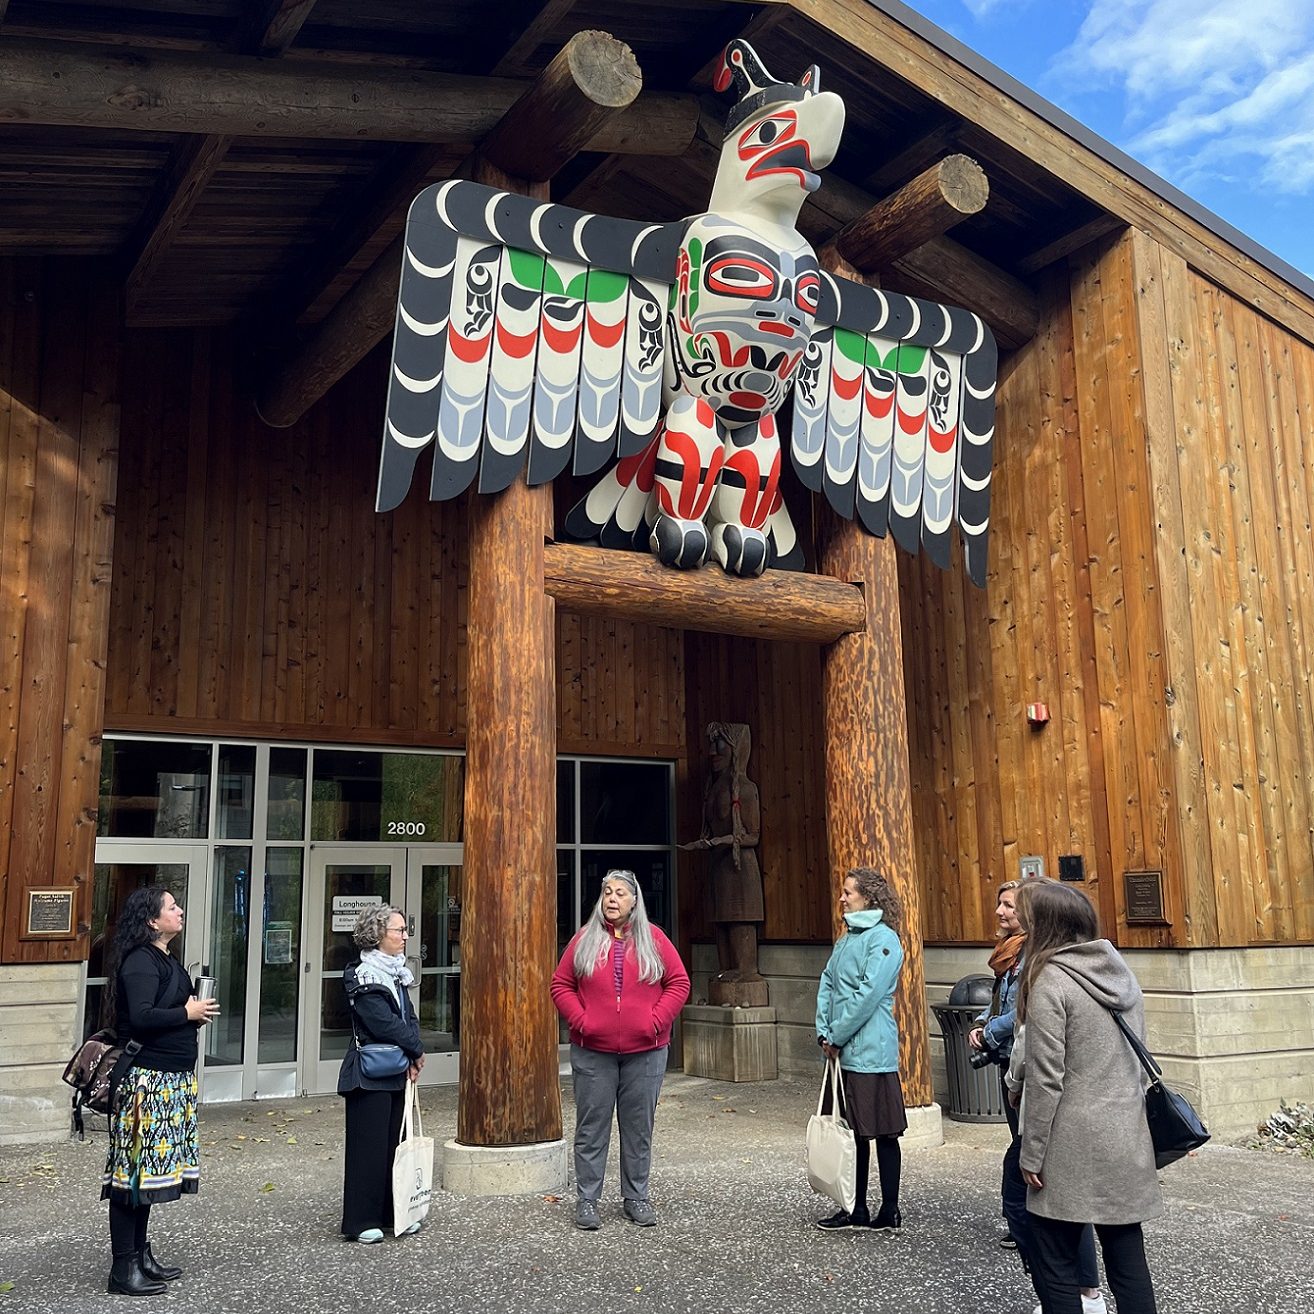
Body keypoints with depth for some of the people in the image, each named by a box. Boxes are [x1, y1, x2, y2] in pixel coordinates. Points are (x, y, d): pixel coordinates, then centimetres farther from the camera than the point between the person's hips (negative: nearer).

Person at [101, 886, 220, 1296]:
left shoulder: (165, 959, 15)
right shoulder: (140, 961, -15)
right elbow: (141, 1017, -26)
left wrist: (195, 1014, 3)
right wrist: (188, 1013, -14)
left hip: (171, 1079, 10)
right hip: (147, 1080, -10)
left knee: (149, 1169, 15)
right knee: (136, 1170, -4)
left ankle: (141, 1255, 24)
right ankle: (123, 1269, 3)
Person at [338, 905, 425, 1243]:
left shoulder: (396, 973, 11)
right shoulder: (363, 975, -15)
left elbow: (408, 1017, 10)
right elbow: (384, 1023, -20)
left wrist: (411, 1058, -5)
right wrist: (416, 1050, -10)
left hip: (395, 1074, 8)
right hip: (369, 1075, -8)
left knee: (393, 1142, 13)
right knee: (368, 1146, -2)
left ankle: (391, 1213, 24)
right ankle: (361, 1222, 7)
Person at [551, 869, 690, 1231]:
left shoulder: (653, 938, 3)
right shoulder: (584, 939, 4)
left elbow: (679, 983, 3)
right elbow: (561, 984, 5)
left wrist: (657, 1020, -8)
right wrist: (579, 1020, -8)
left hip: (645, 1051, 0)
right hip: (592, 1052, 0)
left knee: (639, 1127, 8)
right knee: (591, 1126, 5)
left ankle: (636, 1197, 21)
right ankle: (586, 1200, 14)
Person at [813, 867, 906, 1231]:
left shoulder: (883, 939, -12)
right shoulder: (846, 939, 13)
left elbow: (868, 995, -19)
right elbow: (827, 984, 13)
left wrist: (837, 1037, -14)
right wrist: (824, 1032, 1)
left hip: (871, 1053, -8)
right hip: (843, 1052, 8)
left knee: (883, 1133, 2)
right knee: (853, 1132, 14)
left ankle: (890, 1211, 12)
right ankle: (856, 1209, 23)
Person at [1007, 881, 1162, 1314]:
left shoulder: (1050, 979, -14)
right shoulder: (1120, 971, 7)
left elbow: (1045, 1079, -16)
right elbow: (1134, 1058, 14)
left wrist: (1032, 1153, -9)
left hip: (1073, 1148, -7)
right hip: (1127, 1140, 7)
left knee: (1053, 1266, 4)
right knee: (1128, 1259, 11)